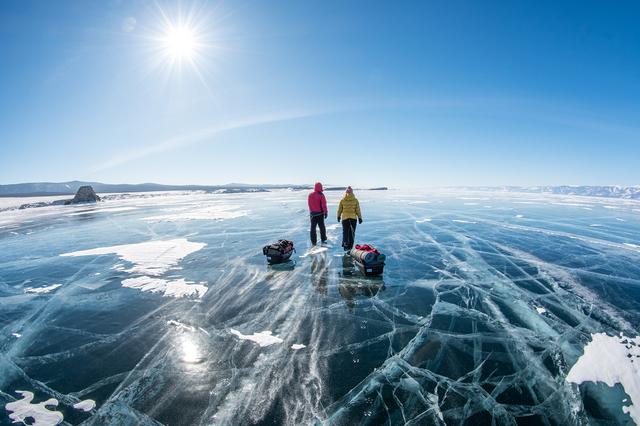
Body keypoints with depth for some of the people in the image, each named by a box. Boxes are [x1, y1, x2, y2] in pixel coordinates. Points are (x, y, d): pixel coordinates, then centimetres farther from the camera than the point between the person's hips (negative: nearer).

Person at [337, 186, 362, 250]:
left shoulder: (342, 200, -3)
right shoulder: (355, 200, -5)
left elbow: (339, 209, 4)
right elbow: (358, 210, -4)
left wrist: (338, 216, 17)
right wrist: (360, 218, 3)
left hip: (345, 218, 0)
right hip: (353, 218, 0)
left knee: (345, 231, 10)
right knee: (352, 232, 8)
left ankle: (345, 244, 0)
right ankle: (350, 246, 10)